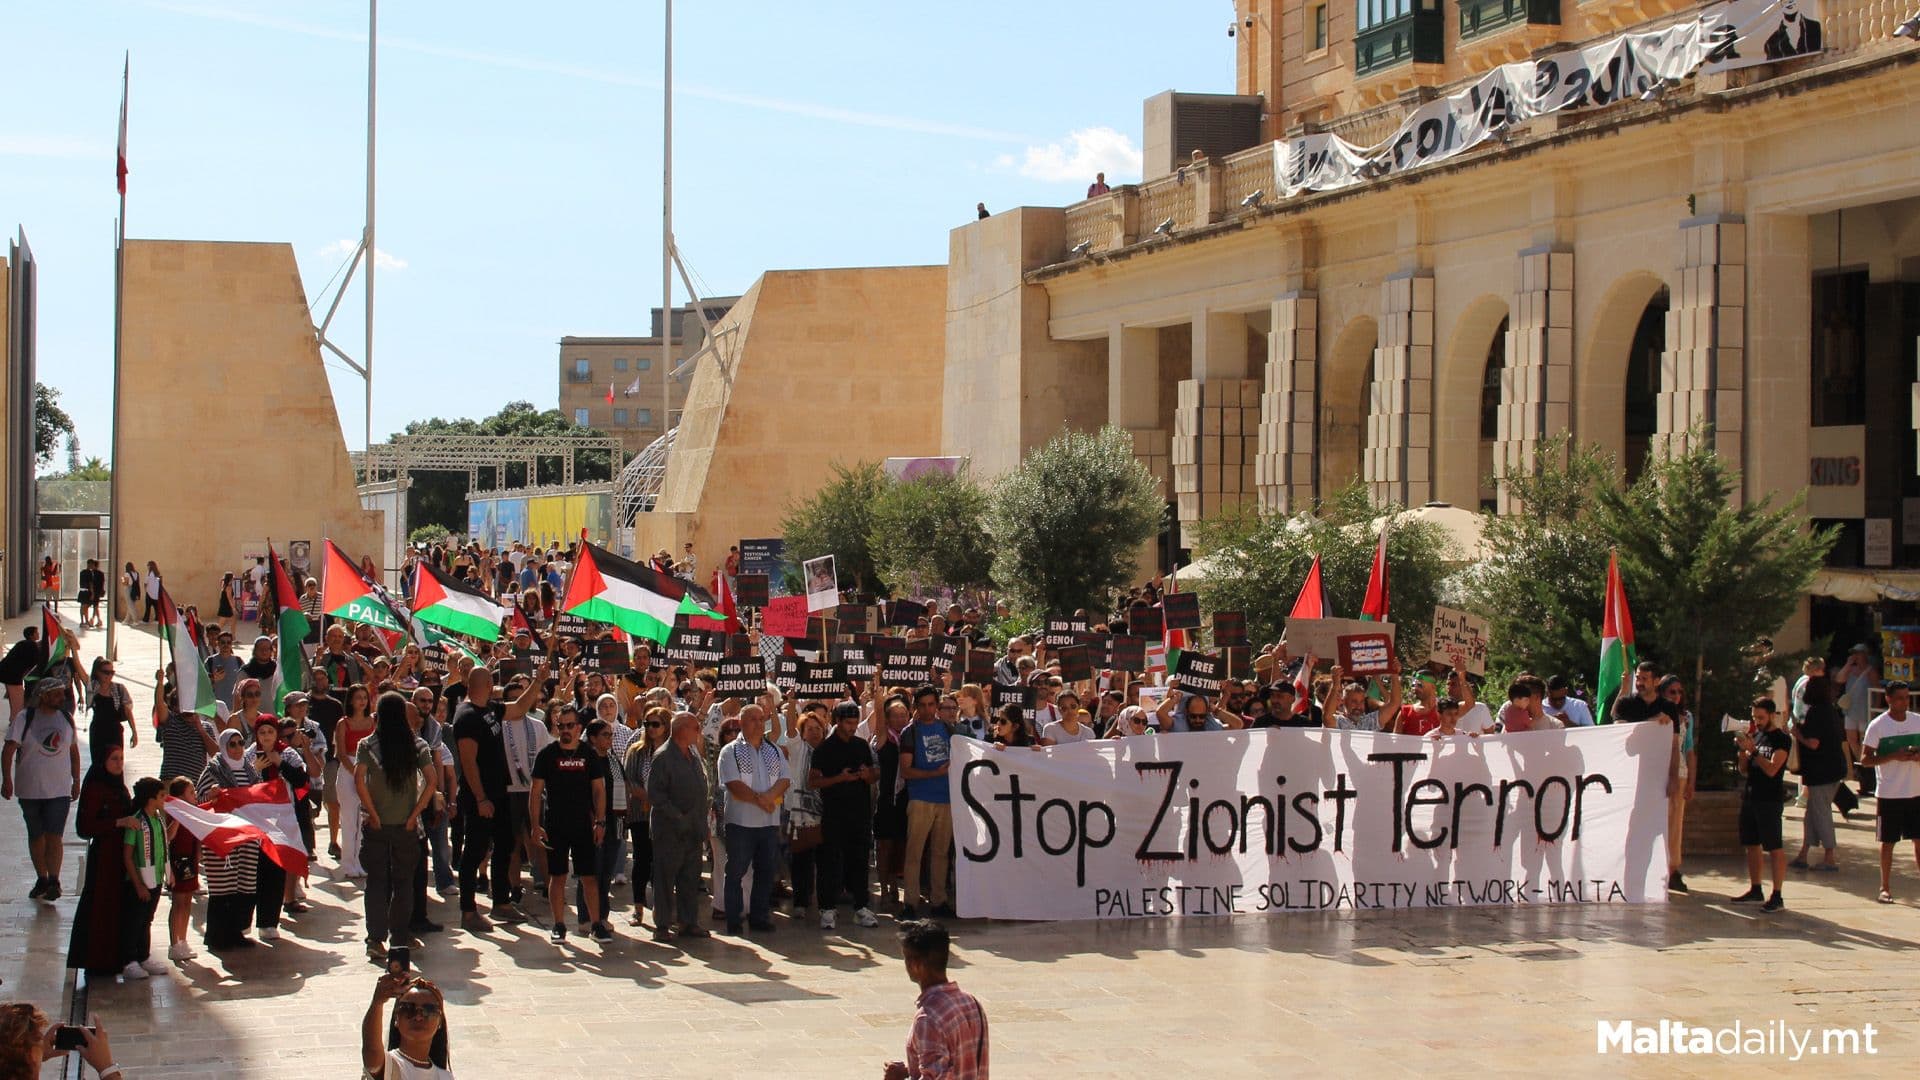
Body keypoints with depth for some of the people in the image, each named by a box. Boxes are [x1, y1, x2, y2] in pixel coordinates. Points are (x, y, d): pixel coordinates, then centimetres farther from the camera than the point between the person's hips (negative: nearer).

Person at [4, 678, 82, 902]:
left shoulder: (66, 718, 7)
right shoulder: (23, 718, -5)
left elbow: (73, 751, 17)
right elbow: (8, 750, -8)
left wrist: (76, 781, 17)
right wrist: (6, 780, -17)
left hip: (60, 790, 1)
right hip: (30, 789, -1)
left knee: (54, 836, -10)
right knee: (36, 836, 10)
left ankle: (53, 881, -12)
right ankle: (42, 880, 21)